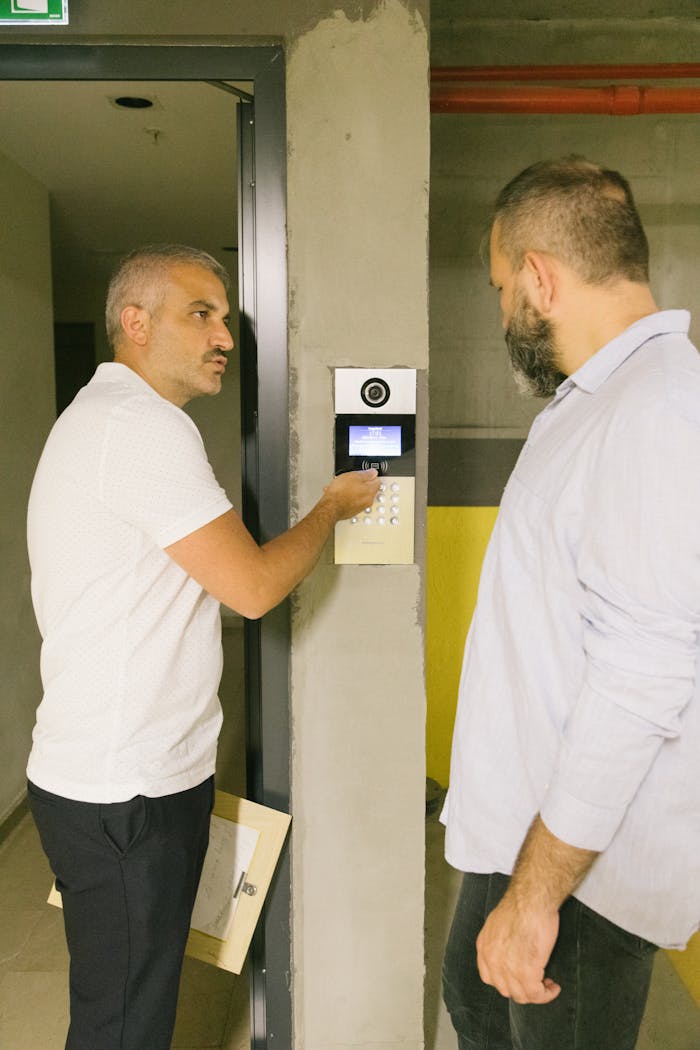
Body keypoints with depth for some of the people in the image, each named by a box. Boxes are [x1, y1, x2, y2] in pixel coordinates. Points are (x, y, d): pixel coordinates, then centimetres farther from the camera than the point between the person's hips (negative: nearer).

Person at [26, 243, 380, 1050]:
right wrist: (333, 506, -4)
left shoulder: (104, 416, 15)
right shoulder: (144, 425, -19)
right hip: (124, 797, -10)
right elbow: (254, 585, -21)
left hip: (128, 776, 10)